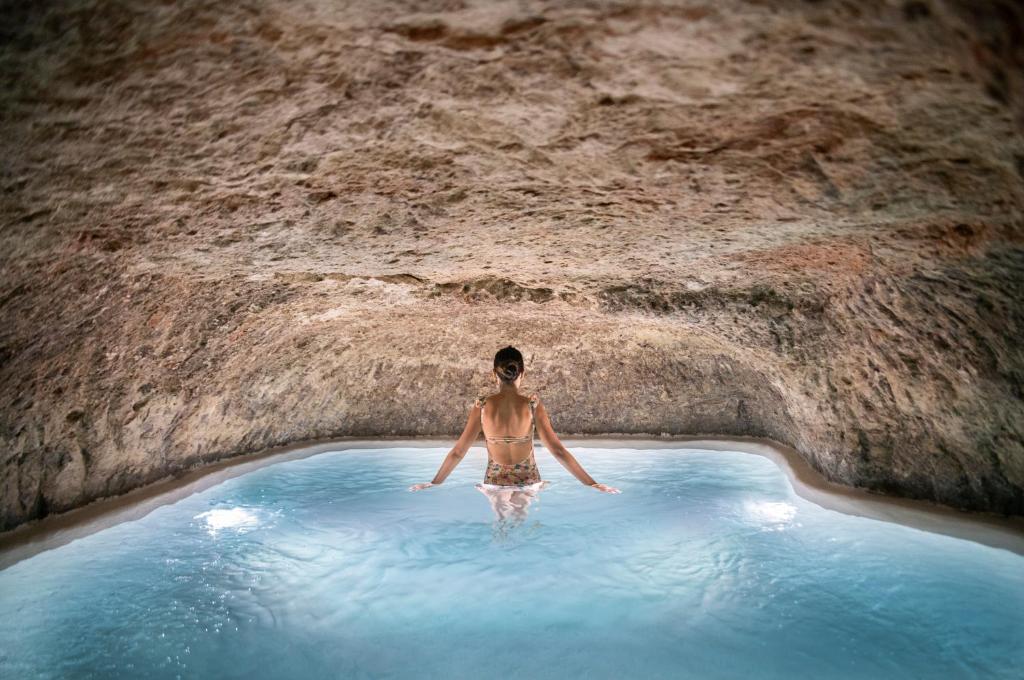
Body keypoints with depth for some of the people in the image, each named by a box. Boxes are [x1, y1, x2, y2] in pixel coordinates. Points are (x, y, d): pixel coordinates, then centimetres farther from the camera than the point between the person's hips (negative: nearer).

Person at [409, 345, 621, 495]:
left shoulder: (482, 407, -13)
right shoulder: (533, 405, -16)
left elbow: (458, 452, -8)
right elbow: (558, 450, -17)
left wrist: (434, 483, 7)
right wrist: (593, 484, -10)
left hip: (494, 485, 1)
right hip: (528, 484, -1)